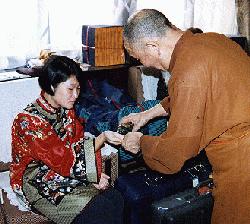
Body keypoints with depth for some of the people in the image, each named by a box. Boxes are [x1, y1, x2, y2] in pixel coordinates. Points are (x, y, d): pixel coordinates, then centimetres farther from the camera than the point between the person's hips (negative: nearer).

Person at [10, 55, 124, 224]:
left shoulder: (66, 111, 4)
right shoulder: (29, 121, -21)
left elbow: (81, 143, 4)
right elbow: (63, 159, -23)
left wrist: (96, 174, -14)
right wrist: (103, 137, -23)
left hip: (70, 175, 7)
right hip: (38, 183, -6)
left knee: (115, 198, -16)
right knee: (96, 210, -25)